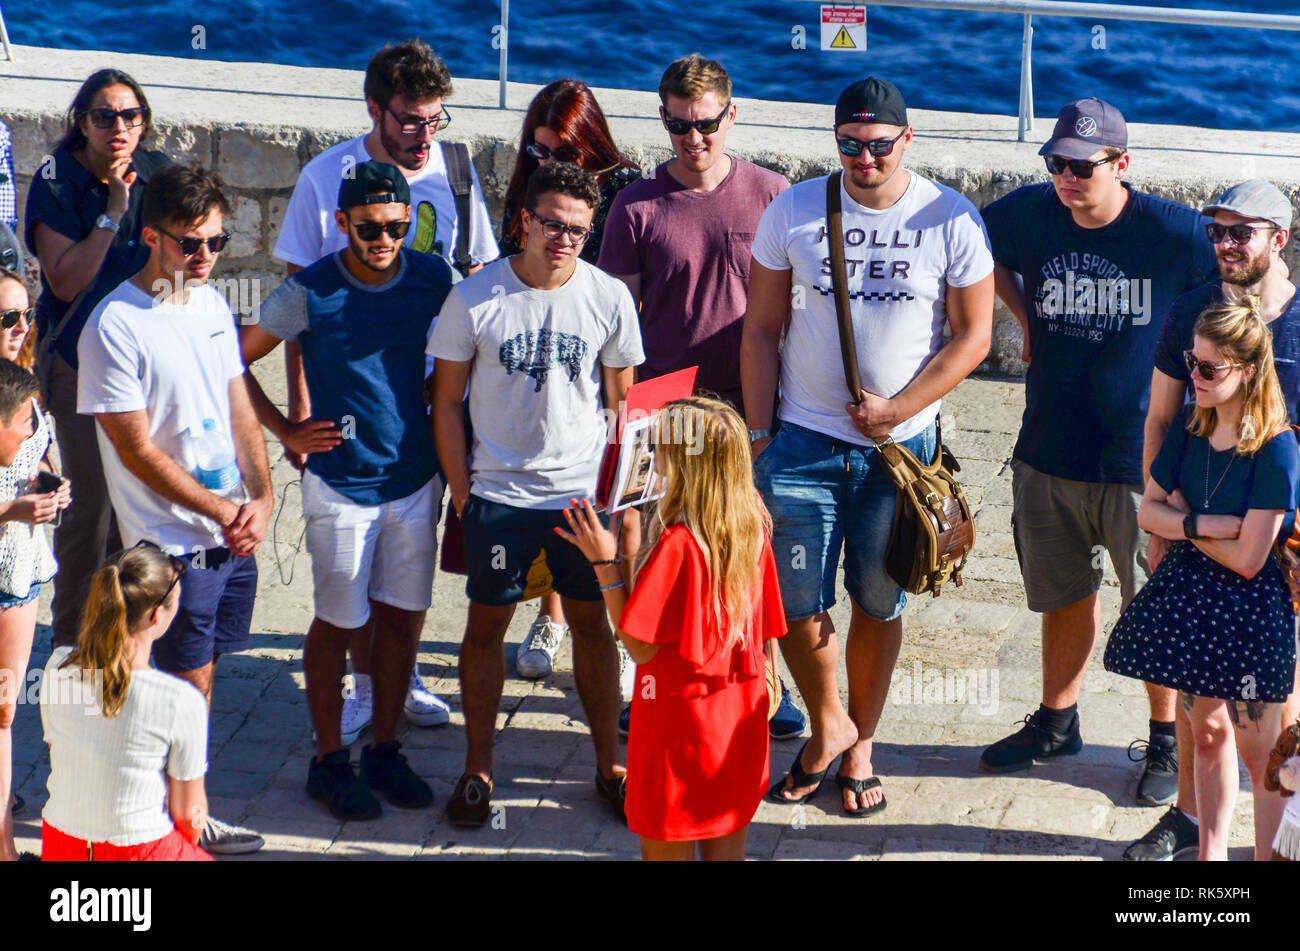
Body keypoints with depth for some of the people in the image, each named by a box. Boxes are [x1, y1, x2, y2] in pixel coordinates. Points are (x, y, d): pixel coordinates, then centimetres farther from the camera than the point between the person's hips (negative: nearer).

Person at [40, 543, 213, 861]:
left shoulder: (58, 667, -10)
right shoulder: (182, 702, -23)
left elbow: (60, 761, 5)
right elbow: (188, 812, -11)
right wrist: (185, 849, 11)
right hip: (140, 851, -5)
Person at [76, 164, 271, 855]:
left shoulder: (212, 304, 8)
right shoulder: (115, 325, -15)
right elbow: (137, 449, -14)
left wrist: (260, 500, -2)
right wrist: (221, 511, -13)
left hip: (236, 533, 6)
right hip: (173, 542, -6)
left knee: (201, 675, 13)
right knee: (190, 686, 2)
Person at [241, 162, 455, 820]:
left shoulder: (432, 279, -3)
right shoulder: (310, 291, -12)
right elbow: (234, 360, -3)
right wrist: (287, 432, -5)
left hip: (415, 478, 3)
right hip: (340, 484, -3)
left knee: (402, 617, 10)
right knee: (338, 623, 5)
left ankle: (384, 751, 25)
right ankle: (328, 761, 18)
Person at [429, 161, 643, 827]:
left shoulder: (609, 298, -4)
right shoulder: (474, 298, -7)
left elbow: (624, 403, 6)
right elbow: (447, 402, 0)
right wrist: (462, 491, -3)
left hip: (583, 492, 1)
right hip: (497, 493, -1)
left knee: (592, 624, 10)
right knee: (487, 625, 8)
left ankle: (609, 764, 24)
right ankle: (477, 769, 21)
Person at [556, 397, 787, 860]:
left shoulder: (677, 545, -25)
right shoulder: (753, 529, -2)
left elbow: (640, 646, -20)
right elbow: (764, 632, 7)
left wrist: (605, 564, -20)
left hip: (681, 723, -7)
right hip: (741, 718, 7)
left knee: (664, 847, 8)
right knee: (727, 846, 17)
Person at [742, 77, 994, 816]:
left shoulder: (952, 220, -6)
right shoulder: (794, 211, -2)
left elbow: (973, 336, -2)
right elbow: (762, 331, 3)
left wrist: (895, 410, -11)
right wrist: (758, 434, -1)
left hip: (901, 445, -1)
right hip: (803, 441, 1)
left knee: (879, 604, 10)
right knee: (796, 604, 2)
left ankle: (860, 746, 29)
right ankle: (827, 725, 28)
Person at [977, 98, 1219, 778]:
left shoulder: (1176, 232, -15)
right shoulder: (1030, 213, -4)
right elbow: (981, 248, 19)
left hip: (1140, 462, -4)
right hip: (1048, 454, 4)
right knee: (1065, 596, 20)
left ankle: (1169, 739, 25)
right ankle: (1057, 722, 38)